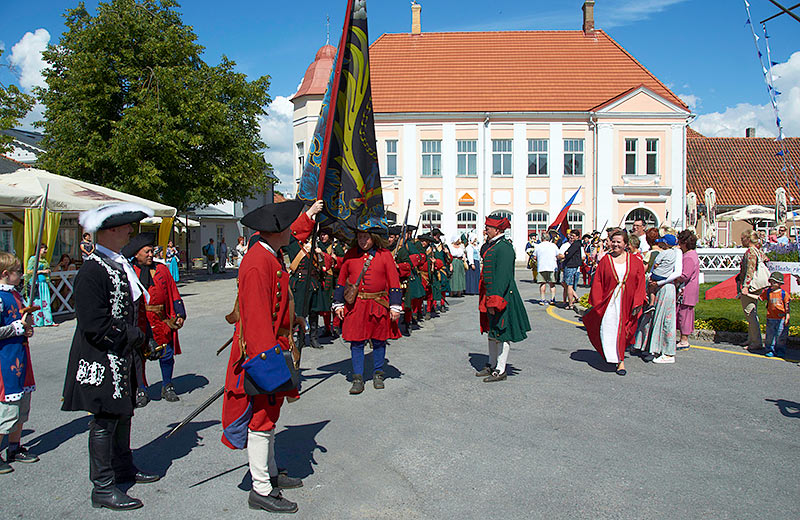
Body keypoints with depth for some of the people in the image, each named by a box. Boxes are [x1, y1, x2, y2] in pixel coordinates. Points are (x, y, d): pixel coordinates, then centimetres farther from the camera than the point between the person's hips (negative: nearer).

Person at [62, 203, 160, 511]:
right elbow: (95, 326, -25)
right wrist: (134, 336, -15)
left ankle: (123, 467, 37)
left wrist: (142, 335, 9)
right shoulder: (92, 271, -21)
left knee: (123, 413, 20)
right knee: (104, 420, 1)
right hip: (102, 361, -9)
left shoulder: (120, 264, 10)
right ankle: (103, 488, 13)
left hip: (122, 358, 9)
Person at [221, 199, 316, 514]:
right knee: (261, 419, 1)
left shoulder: (272, 255, 5)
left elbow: (294, 235, 32)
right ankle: (261, 491, 13)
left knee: (269, 415, 20)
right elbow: (258, 322, -28)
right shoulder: (257, 265, -25)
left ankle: (270, 474, 35)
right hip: (262, 354, -10)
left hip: (273, 348, 10)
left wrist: (308, 217, 44)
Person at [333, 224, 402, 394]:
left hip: (378, 305, -1)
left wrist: (395, 307, -5)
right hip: (355, 305, 1)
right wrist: (338, 304, 7)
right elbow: (341, 281, 10)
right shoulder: (351, 255, 5)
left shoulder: (385, 255, -1)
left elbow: (394, 282, -1)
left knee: (379, 341, 9)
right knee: (356, 342, 1)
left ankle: (378, 374, 25)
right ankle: (358, 378, 11)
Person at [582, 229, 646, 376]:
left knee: (623, 330, 5)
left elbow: (640, 283, 4)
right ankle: (619, 360, 10)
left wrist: (638, 303, -4)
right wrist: (596, 303, -5)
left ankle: (619, 357, 22)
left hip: (627, 303, 1)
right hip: (609, 302, -1)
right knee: (608, 329, -7)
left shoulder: (635, 261, 4)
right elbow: (597, 282, 1)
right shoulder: (605, 260, 2)